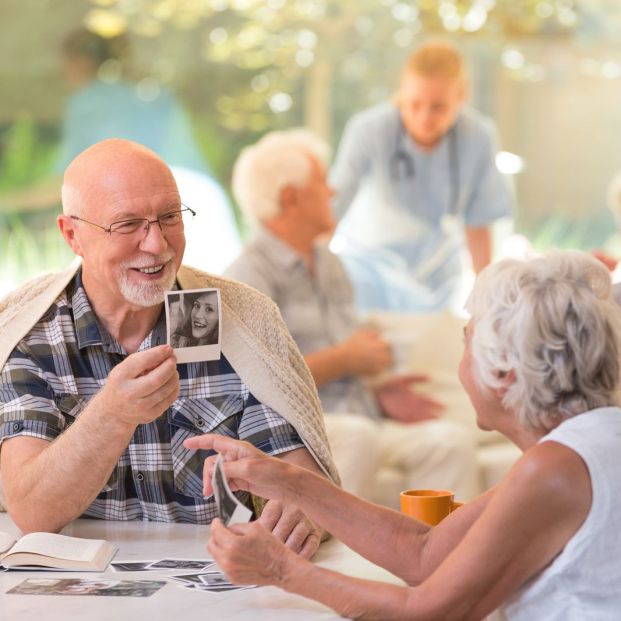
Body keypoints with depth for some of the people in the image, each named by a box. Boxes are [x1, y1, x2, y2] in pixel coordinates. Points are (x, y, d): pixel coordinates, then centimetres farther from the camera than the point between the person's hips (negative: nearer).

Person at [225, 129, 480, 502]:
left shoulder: (329, 265, 22)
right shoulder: (251, 275, -7)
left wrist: (377, 395, 8)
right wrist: (345, 359, -10)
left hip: (361, 418, 8)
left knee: (451, 438, -18)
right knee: (355, 436, -39)